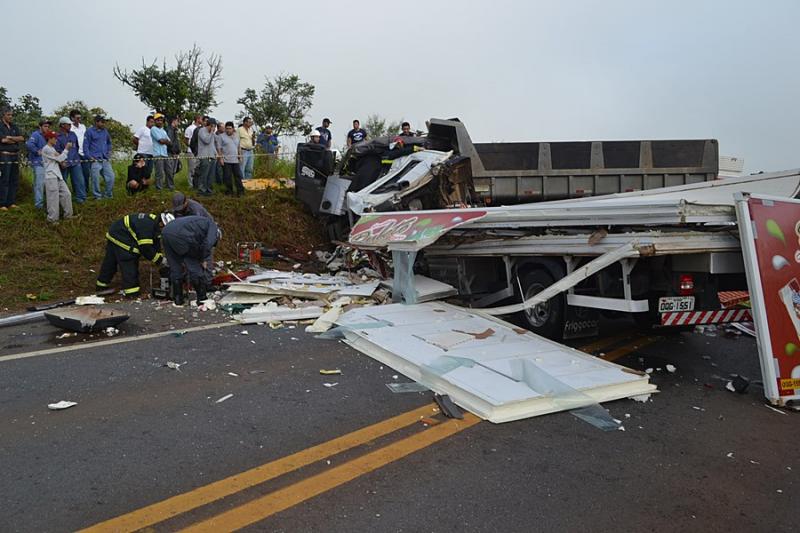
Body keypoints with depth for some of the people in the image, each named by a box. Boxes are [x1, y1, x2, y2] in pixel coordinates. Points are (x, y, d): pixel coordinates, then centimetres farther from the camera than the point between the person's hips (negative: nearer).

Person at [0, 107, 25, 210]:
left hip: (15, 156, 6)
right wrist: (16, 140, -1)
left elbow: (22, 139, 3)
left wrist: (11, 138, -11)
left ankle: (11, 202, 12)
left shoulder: (14, 127, 15)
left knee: (14, 181, 6)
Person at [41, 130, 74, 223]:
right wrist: (66, 149, -3)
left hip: (58, 176, 9)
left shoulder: (52, 149, 19)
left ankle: (68, 214, 19)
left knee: (66, 194, 11)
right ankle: (52, 219, -1)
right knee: (53, 198, -7)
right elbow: (59, 159, -11)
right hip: (51, 177, -9)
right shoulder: (46, 149, -10)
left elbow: (59, 159, 16)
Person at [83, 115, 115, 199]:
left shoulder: (105, 131, 11)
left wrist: (109, 153, 16)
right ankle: (97, 196, 7)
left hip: (106, 160, 5)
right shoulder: (90, 131, -4)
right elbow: (85, 146, -4)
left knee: (110, 177, 3)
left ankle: (108, 194, 17)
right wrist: (90, 157, -10)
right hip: (95, 160, -5)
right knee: (96, 179, -3)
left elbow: (109, 142, 25)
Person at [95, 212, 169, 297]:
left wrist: (160, 257, -4)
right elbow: (145, 248, -29)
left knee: (110, 261, 19)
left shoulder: (154, 222, -2)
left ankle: (101, 285, 31)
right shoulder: (146, 226, -32)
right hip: (120, 237, -10)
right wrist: (160, 260, -22)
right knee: (129, 263, -9)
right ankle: (131, 290, -4)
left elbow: (156, 243, 5)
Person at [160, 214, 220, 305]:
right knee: (195, 269, 7)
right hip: (181, 236, -8)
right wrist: (203, 260, 9)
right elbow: (208, 243, -5)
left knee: (175, 268, 21)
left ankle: (177, 298, 27)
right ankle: (202, 299, 15)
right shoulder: (213, 226, 15)